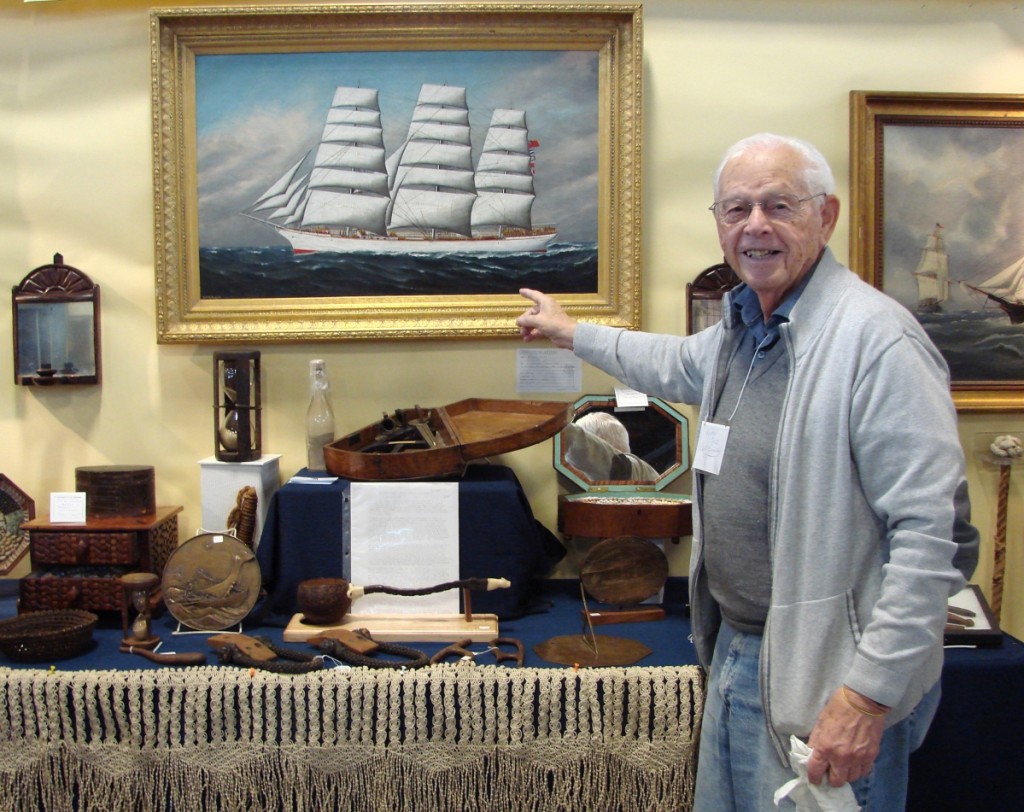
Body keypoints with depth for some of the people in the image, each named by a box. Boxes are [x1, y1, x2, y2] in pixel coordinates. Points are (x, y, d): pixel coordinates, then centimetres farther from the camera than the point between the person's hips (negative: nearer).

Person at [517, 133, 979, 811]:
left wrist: (870, 695, -25)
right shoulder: (742, 326, 8)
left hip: (824, 680, -8)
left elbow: (933, 534, -25)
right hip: (735, 654, 9)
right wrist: (572, 333, 40)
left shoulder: (877, 338, -21)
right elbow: (678, 366, 32)